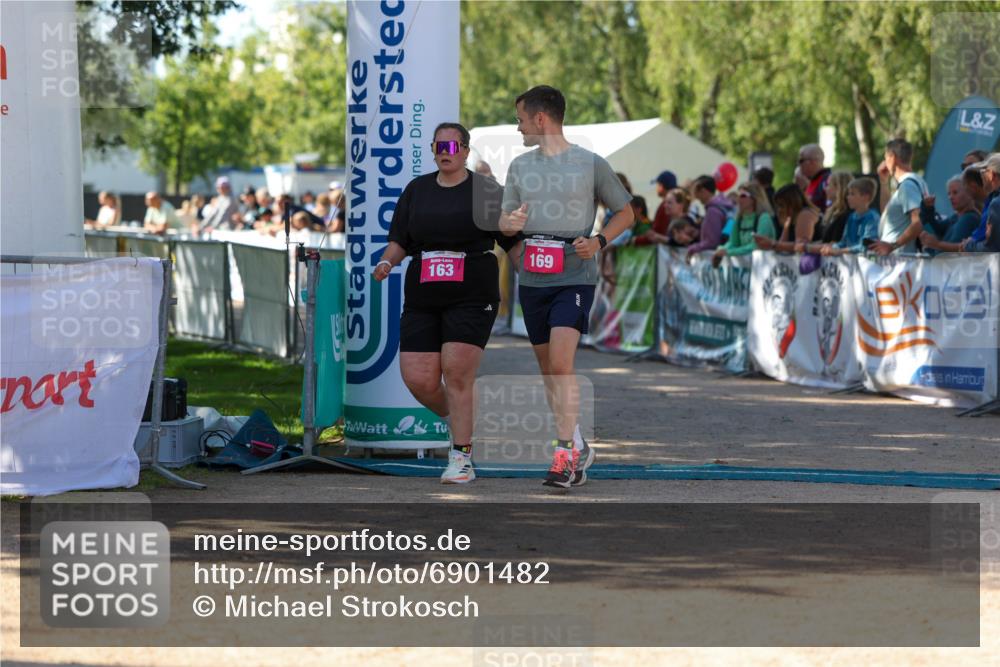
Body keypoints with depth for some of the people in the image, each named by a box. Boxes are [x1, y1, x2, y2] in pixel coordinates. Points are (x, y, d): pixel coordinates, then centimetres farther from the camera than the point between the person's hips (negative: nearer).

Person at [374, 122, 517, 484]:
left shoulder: (485, 190, 2)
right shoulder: (417, 190, 12)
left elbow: (514, 241, 5)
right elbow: (399, 241, 15)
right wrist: (387, 262, -5)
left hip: (472, 297, -4)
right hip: (422, 300, 4)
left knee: (457, 374, -12)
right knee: (418, 379, -4)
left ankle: (461, 458, -2)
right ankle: (456, 420, 26)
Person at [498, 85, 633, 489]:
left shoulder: (591, 164, -2)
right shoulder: (520, 166, 12)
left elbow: (625, 213, 7)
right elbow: (504, 220, 15)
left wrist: (599, 242, -11)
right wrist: (509, 224, -10)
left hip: (575, 278, -5)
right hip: (532, 280, 6)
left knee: (561, 362, -20)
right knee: (548, 369, 9)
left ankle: (564, 455, -20)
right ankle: (579, 449, 24)